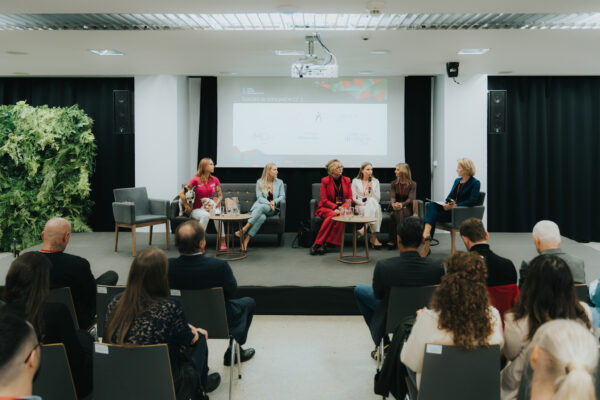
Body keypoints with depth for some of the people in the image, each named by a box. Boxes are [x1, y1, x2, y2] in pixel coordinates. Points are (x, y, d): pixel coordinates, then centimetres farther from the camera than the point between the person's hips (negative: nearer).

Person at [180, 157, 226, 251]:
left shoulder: (215, 180, 4)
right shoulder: (196, 180, -8)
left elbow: (220, 195, 8)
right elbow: (182, 194, -6)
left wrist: (215, 205, -10)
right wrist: (187, 208, -7)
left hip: (210, 208, 3)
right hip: (197, 209, -2)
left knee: (217, 214, -33)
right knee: (205, 215, -37)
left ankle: (222, 242, -29)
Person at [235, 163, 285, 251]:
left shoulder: (279, 182, 13)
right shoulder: (260, 182, 7)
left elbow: (282, 196, 7)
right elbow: (259, 197, -2)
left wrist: (274, 201, -13)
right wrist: (268, 203, -20)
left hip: (272, 209, 1)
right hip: (259, 205, 0)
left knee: (261, 207, -37)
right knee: (262, 217, -38)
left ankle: (244, 229, -41)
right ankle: (246, 240, -40)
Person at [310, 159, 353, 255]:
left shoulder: (346, 180, 10)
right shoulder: (325, 181, 0)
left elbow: (349, 199, 7)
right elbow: (324, 200, -4)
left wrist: (342, 208, -12)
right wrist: (336, 207, -18)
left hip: (343, 208, 2)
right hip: (327, 207, -2)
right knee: (333, 215, -36)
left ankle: (325, 244, -32)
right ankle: (317, 243, -33)